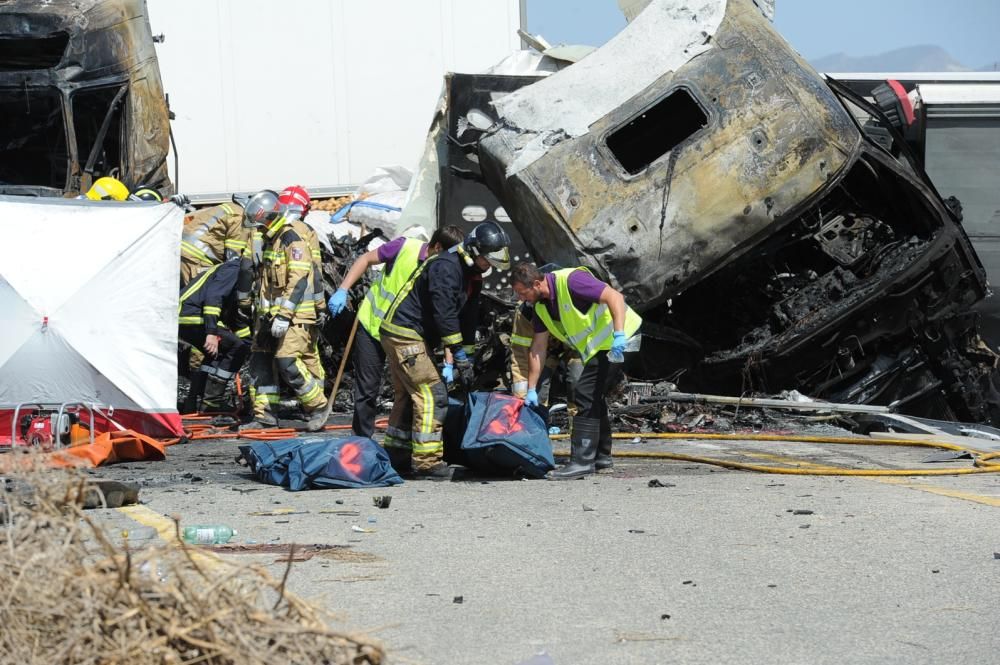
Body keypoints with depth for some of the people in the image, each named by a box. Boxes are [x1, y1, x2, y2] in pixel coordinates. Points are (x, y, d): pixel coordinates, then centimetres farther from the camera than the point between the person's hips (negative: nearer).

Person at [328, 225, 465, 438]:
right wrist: (342, 290, -13)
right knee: (367, 389, 5)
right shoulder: (404, 247, -19)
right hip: (372, 325, -2)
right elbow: (366, 260, -7)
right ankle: (362, 439, 18)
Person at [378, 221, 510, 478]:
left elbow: (467, 319, 14)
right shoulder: (446, 267, -20)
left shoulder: (472, 276, 12)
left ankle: (395, 455, 25)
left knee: (408, 396, 16)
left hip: (416, 338, 11)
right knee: (432, 394, -13)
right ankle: (426, 461, -13)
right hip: (403, 334, -11)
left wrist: (461, 358, 8)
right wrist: (459, 355, -22)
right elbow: (444, 314, -25)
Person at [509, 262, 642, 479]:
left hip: (617, 341, -10)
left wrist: (619, 335, -38)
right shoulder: (541, 306, 5)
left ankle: (582, 461, -13)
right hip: (598, 347, 10)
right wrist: (531, 389, 8)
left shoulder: (570, 281, -23)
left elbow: (615, 297, -28)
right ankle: (601, 456, 33)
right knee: (594, 397, 20)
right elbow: (538, 348, 10)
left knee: (586, 396, -13)